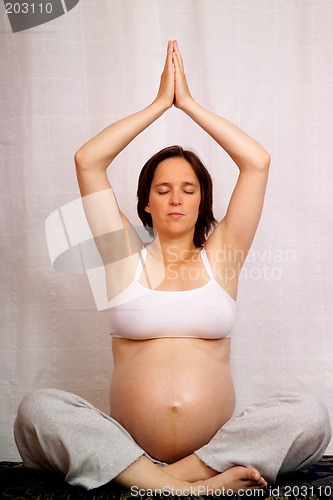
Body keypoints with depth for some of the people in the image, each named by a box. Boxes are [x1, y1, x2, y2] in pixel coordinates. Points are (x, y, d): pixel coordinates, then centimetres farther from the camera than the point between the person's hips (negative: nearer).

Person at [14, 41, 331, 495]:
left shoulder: (220, 256, 11)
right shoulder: (127, 257, 10)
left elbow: (257, 162, 5)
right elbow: (87, 161, 4)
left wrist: (189, 104, 10)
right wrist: (160, 103, 9)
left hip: (216, 441, 1)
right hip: (129, 439, 0)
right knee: (36, 409, -25)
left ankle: (170, 477, -21)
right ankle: (200, 485, -27)